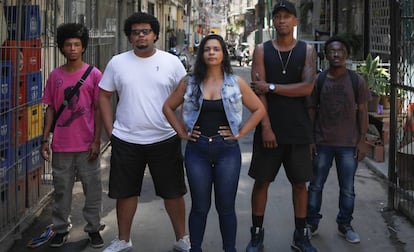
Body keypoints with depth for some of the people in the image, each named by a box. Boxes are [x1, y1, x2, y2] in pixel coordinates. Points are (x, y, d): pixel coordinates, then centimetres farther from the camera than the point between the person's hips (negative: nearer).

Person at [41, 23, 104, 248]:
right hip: (61, 145, 2)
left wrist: (96, 141, -6)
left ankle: (93, 228, 18)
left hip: (86, 145, -2)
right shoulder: (55, 76, 5)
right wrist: (45, 140, 4)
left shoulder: (94, 74, -2)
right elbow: (50, 109, 8)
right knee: (62, 189, 9)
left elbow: (98, 109, -2)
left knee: (92, 189, 4)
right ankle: (61, 229, 21)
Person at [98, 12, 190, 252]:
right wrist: (110, 131, 2)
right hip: (126, 141, 1)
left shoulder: (172, 62, 0)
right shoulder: (117, 63, 2)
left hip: (165, 140, -1)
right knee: (126, 192, 11)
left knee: (173, 192, 7)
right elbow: (104, 96, 8)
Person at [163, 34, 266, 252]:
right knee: (199, 207, 7)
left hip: (227, 150, -1)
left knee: (226, 207, 4)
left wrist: (240, 132, -1)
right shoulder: (189, 83, 3)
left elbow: (259, 109, 6)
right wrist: (182, 131, 3)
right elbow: (168, 107, 12)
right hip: (197, 150, 1)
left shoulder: (236, 83, 1)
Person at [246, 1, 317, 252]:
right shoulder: (262, 50, 2)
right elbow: (258, 91, -6)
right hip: (269, 127, 0)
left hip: (298, 129, 1)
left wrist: (271, 87, -14)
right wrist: (266, 127, -14)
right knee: (261, 181, 5)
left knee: (300, 183, 8)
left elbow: (307, 87, -11)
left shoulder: (307, 50, 3)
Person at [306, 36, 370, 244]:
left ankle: (344, 225, 22)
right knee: (315, 186, 9)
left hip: (348, 145, 0)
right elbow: (311, 111, 4)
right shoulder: (318, 80, -1)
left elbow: (362, 112, 2)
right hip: (322, 143, 0)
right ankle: (311, 223, 23)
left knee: (347, 189, 8)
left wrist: (362, 141, -3)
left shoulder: (357, 81, -2)